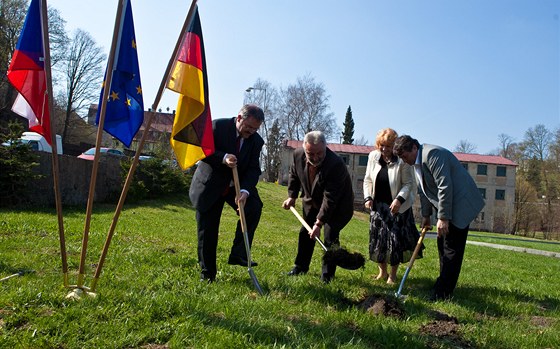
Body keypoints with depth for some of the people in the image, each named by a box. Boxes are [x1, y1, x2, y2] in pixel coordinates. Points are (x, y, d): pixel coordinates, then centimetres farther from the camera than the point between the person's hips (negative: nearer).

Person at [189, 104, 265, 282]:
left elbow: (253, 169, -9)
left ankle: (238, 254, -17)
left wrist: (245, 191, -27)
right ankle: (207, 274, 17)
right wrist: (223, 158, -31)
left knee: (254, 206, -24)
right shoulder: (217, 126, -15)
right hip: (210, 185, -3)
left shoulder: (256, 140, -5)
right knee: (207, 232, 1)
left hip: (237, 185, 3)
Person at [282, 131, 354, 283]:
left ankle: (327, 275, 6)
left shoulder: (336, 164, -37)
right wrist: (292, 196, -2)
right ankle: (301, 266, 31)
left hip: (337, 205, -5)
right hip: (312, 202, 6)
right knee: (306, 233, 13)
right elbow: (294, 175, 4)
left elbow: (330, 198, -36)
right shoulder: (298, 155, -20)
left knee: (330, 237, -10)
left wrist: (319, 223, -37)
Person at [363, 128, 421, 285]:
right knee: (377, 238, 8)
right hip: (378, 206, 4)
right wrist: (368, 198, -6)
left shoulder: (402, 160, -15)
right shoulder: (373, 156, -1)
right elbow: (367, 180, 6)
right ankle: (382, 271, 26)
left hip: (397, 207, -4)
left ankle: (393, 274, 18)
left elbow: (408, 183, -12)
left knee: (396, 240, 1)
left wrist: (399, 199, -25)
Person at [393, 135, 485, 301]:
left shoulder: (433, 154, -21)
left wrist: (443, 217, -24)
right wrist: (426, 215, 18)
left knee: (452, 248, -7)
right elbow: (424, 190, 18)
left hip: (459, 204, -10)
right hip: (446, 205, 10)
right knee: (442, 244, 14)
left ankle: (443, 293, -2)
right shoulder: (417, 162, 10)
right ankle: (444, 282, 27)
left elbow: (445, 187, -25)